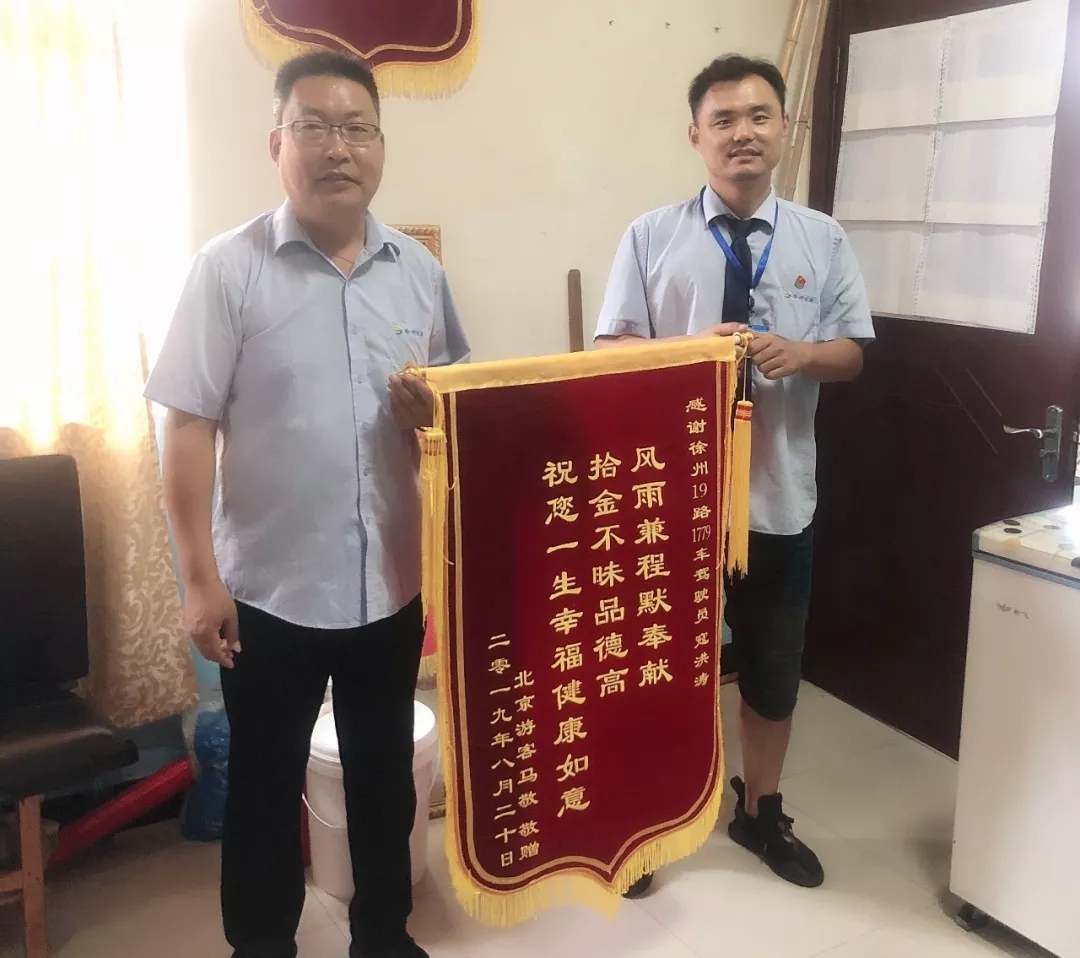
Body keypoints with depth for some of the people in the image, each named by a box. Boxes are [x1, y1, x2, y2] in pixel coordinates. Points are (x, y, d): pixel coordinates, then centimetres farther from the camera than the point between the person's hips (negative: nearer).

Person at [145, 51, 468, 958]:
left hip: (391, 582, 4)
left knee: (385, 776, 20)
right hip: (269, 588, -3)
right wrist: (201, 577, -12)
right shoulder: (229, 268, -9)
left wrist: (434, 411, -12)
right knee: (265, 786, 14)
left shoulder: (419, 269, 3)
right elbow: (190, 428, -9)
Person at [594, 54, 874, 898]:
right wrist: (691, 351, -22)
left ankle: (761, 812, 43)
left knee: (774, 666, 18)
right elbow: (612, 351, -4)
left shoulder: (824, 240, 3)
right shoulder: (652, 237, -2)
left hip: (779, 494, 2)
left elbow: (852, 353, 5)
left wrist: (801, 354, -17)